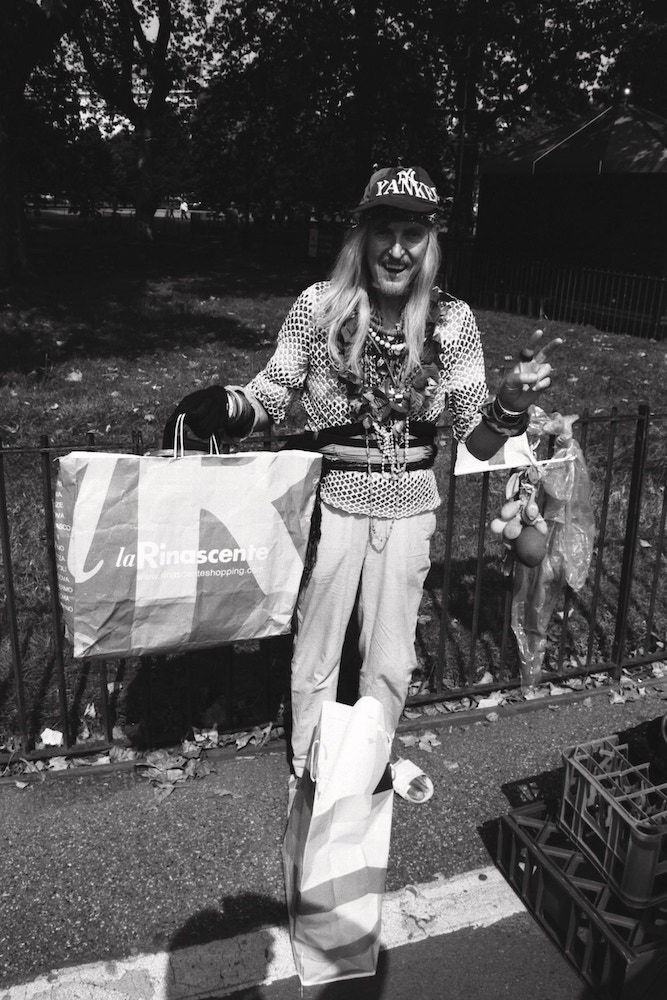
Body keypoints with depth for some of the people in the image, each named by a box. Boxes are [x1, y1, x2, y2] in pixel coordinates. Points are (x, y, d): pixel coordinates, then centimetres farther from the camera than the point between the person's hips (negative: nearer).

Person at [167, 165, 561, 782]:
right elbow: (271, 398, -5)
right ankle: (307, 777, 38)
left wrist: (512, 402, -22)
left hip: (410, 506, 2)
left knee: (391, 661, 16)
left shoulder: (453, 320, -6)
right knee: (316, 654, 12)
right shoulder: (319, 307, -11)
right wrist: (222, 409, -25)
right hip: (334, 500, -2)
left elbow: (478, 440, -3)